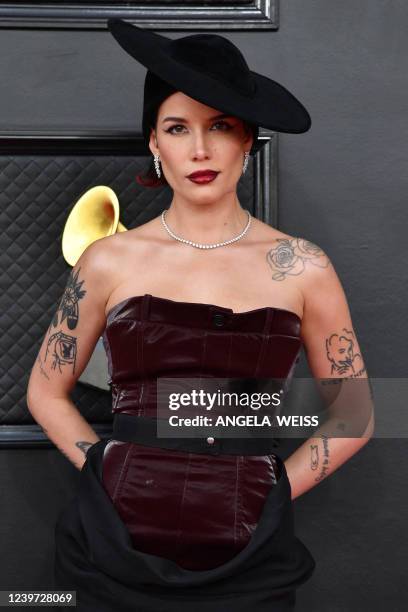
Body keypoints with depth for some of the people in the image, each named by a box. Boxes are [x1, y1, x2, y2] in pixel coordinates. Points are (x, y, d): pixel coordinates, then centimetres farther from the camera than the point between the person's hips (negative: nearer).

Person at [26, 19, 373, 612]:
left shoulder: (303, 268, -3)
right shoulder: (109, 260, -2)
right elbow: (46, 392, 8)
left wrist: (259, 495, -2)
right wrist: (121, 478, -1)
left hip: (246, 560, 0)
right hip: (116, 548, 1)